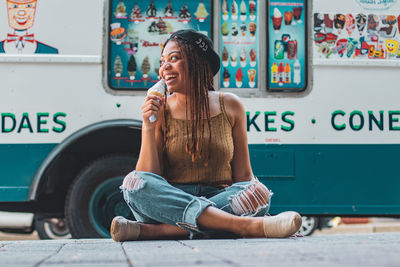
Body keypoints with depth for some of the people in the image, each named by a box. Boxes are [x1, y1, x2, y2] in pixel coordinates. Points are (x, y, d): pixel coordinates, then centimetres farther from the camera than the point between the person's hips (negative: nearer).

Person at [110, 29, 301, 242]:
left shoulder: (229, 106, 7)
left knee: (259, 192, -29)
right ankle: (243, 225, -41)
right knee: (133, 182, -30)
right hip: (171, 203, 0)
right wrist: (149, 127, -10)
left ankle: (150, 231, -34)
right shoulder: (159, 110, 5)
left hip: (220, 199, 0)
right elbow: (149, 180, -1)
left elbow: (242, 174, 8)